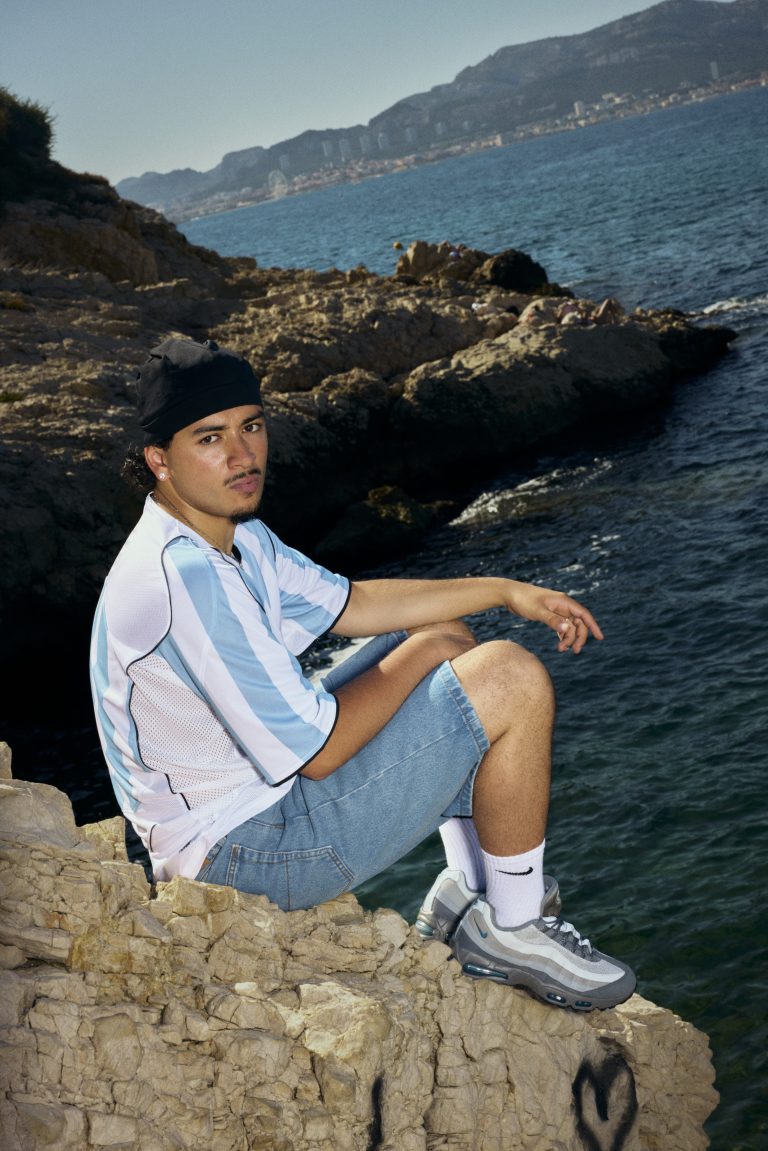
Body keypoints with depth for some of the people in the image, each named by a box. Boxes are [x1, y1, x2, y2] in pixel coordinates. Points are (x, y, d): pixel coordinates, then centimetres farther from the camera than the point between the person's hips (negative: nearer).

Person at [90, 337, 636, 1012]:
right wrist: (419, 653, -12)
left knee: (449, 638, 20)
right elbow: (317, 750, -27)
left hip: (261, 777, 10)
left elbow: (348, 605, 16)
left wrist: (505, 592, 12)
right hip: (255, 847, -10)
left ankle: (468, 891, 21)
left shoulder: (233, 536, 4)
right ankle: (513, 928, 5)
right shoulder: (184, 578, -29)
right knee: (512, 681, -14)